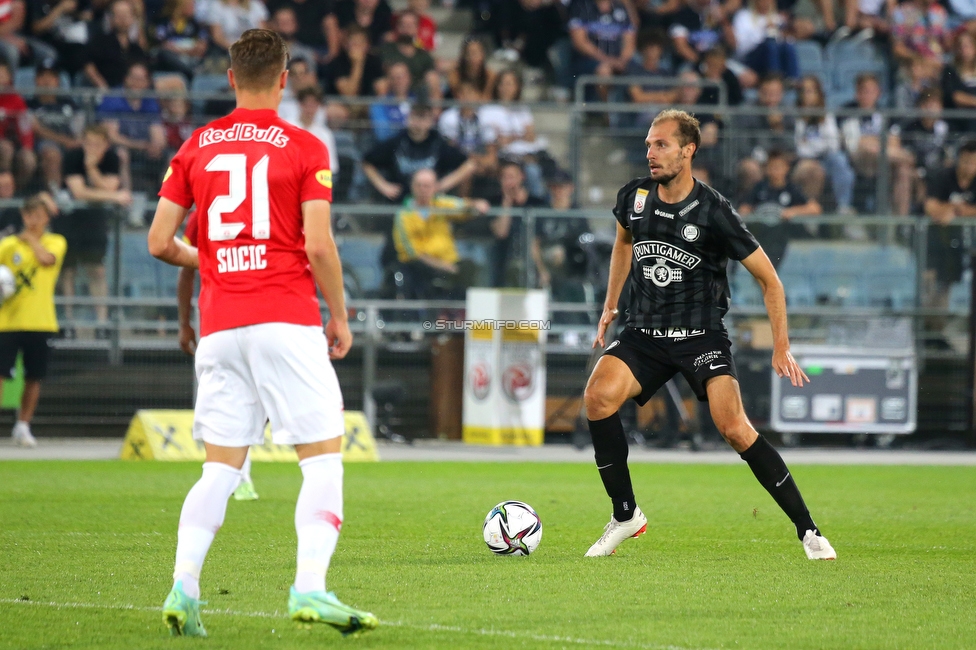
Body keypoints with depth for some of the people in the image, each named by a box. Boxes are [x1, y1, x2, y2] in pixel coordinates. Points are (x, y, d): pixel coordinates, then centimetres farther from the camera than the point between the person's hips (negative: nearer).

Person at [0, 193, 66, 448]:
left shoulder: (56, 242, 5)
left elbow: (47, 259, -15)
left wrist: (31, 238, -3)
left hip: (41, 321, 1)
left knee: (34, 378, 5)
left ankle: (23, 426, 18)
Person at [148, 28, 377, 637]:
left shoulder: (196, 147, 9)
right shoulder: (305, 148, -2)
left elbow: (160, 242, 8)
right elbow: (318, 247, -10)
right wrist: (340, 316, 3)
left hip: (219, 327, 4)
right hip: (286, 321, -4)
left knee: (221, 468, 10)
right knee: (324, 456, -1)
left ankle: (183, 588, -5)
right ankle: (311, 587, -17)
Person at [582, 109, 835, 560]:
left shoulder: (713, 212, -12)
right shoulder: (634, 197, 1)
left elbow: (768, 279, -3)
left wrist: (781, 348, -7)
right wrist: (610, 307, 23)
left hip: (701, 334, -4)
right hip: (642, 333, 4)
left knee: (734, 428, -22)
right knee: (599, 394, -24)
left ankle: (808, 530, -10)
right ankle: (625, 515, -7)